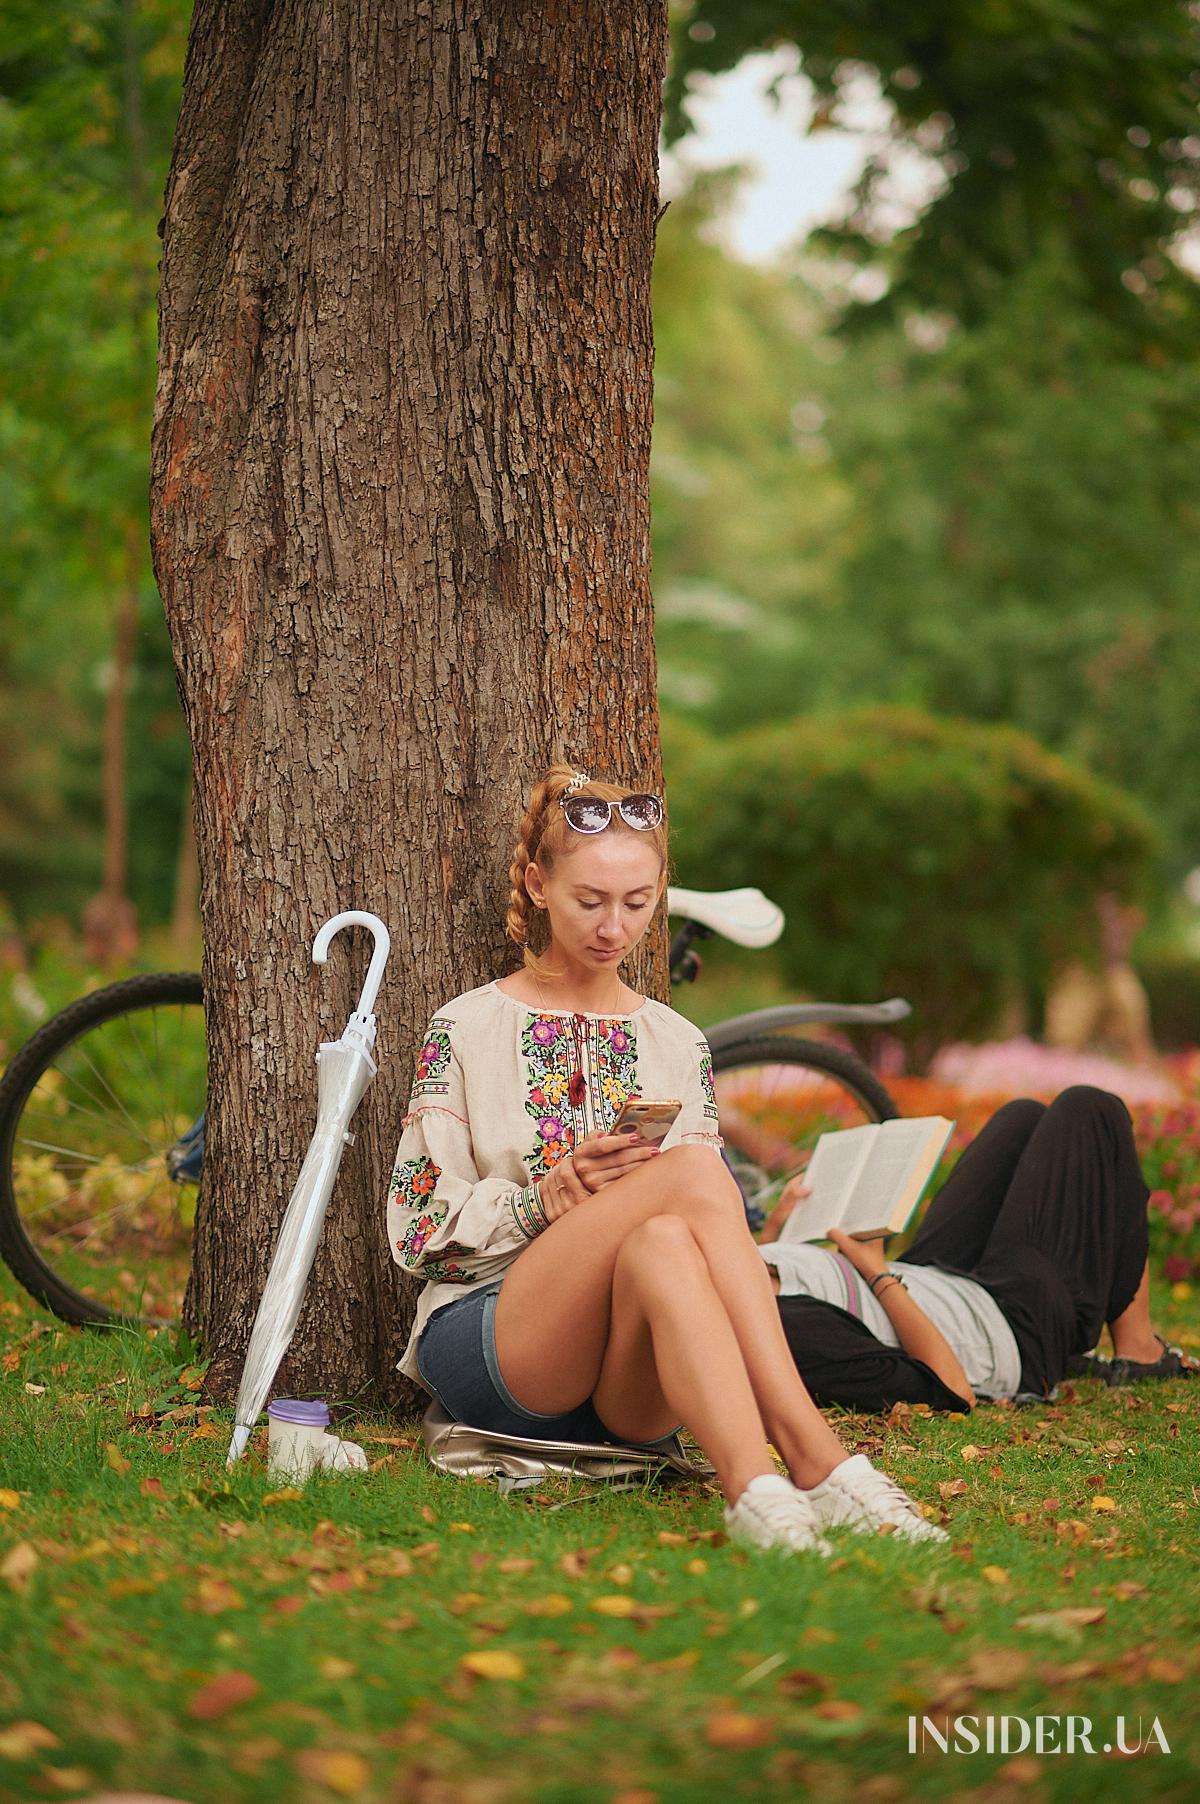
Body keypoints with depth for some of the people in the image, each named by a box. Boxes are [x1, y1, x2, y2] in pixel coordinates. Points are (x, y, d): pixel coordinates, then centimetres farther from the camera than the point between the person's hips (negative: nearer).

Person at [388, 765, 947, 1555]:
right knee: (694, 1168, -30)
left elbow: (709, 1220, 17)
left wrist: (621, 1207, -6)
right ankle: (814, 1459, -44)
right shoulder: (466, 1030, 9)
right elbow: (420, 1230, 3)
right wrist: (553, 1196, -13)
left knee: (661, 1244, -36)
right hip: (493, 1345, -3)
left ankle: (754, 1481, -52)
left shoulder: (680, 1045, 19)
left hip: (633, 1390, 3)